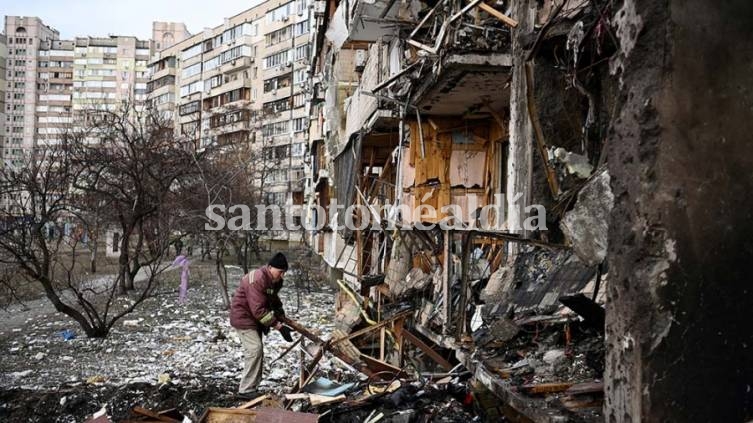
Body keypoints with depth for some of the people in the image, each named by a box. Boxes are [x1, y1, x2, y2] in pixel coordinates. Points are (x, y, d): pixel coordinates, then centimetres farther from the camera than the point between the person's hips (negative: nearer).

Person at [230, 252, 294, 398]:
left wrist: (279, 310, -2)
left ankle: (253, 387, 19)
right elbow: (259, 310, -34)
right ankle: (246, 390, -8)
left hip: (255, 318, 10)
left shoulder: (275, 281, -1)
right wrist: (279, 326, -34)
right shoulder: (257, 280, -31)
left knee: (258, 351, 10)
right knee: (255, 350, -15)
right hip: (243, 317, -10)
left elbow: (272, 298, 18)